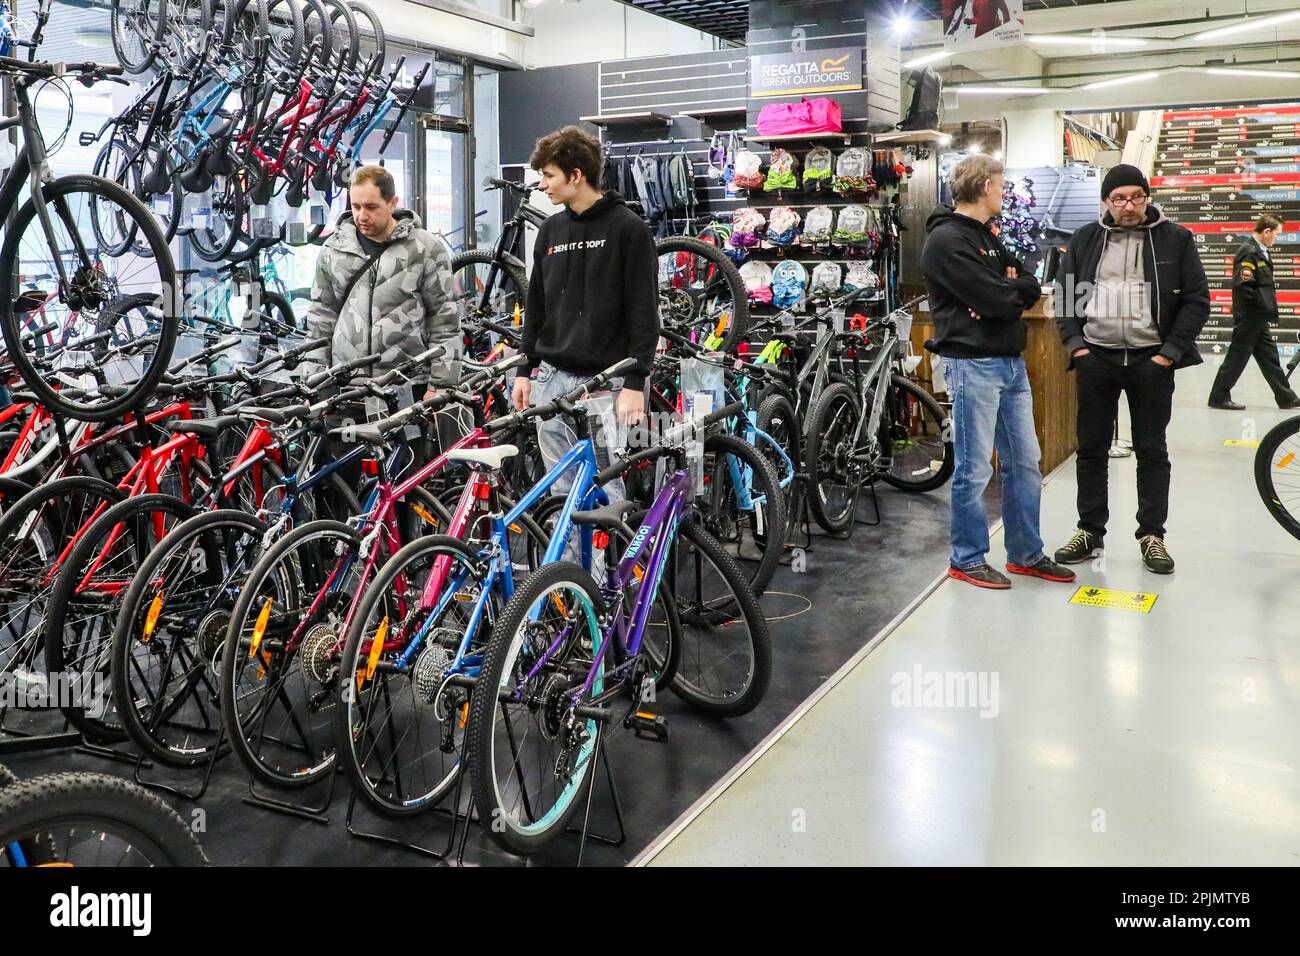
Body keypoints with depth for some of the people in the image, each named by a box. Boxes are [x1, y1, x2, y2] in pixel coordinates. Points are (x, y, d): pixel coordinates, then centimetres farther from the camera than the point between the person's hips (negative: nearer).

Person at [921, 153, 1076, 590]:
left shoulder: (987, 237, 20)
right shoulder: (946, 240, -11)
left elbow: (1029, 289, 14)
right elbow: (995, 300, -20)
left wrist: (1010, 290, -8)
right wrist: (1017, 289, 1)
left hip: (1011, 362, 9)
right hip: (972, 363, -9)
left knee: (1024, 463, 12)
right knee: (974, 469, -2)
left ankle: (1027, 554, 23)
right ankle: (967, 559, 10)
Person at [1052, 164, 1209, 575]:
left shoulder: (1175, 239, 0)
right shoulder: (1085, 239, 5)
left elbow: (1197, 299, -1)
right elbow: (1063, 292, 10)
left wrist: (1171, 351, -8)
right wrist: (1075, 343, -1)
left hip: (1152, 360, -2)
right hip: (1096, 357, 2)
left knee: (1152, 451, 6)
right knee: (1091, 448, 7)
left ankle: (1152, 535, 15)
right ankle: (1090, 531, 18)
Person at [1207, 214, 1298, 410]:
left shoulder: (1260, 251, 14)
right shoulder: (1248, 251, -16)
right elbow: (1242, 285, -24)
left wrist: (1268, 308, 7)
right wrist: (1262, 304, -16)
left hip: (1258, 319, 10)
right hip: (1248, 316, -10)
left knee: (1269, 356, 13)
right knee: (1237, 357, -2)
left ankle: (1286, 398, 20)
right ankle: (1219, 397, 6)